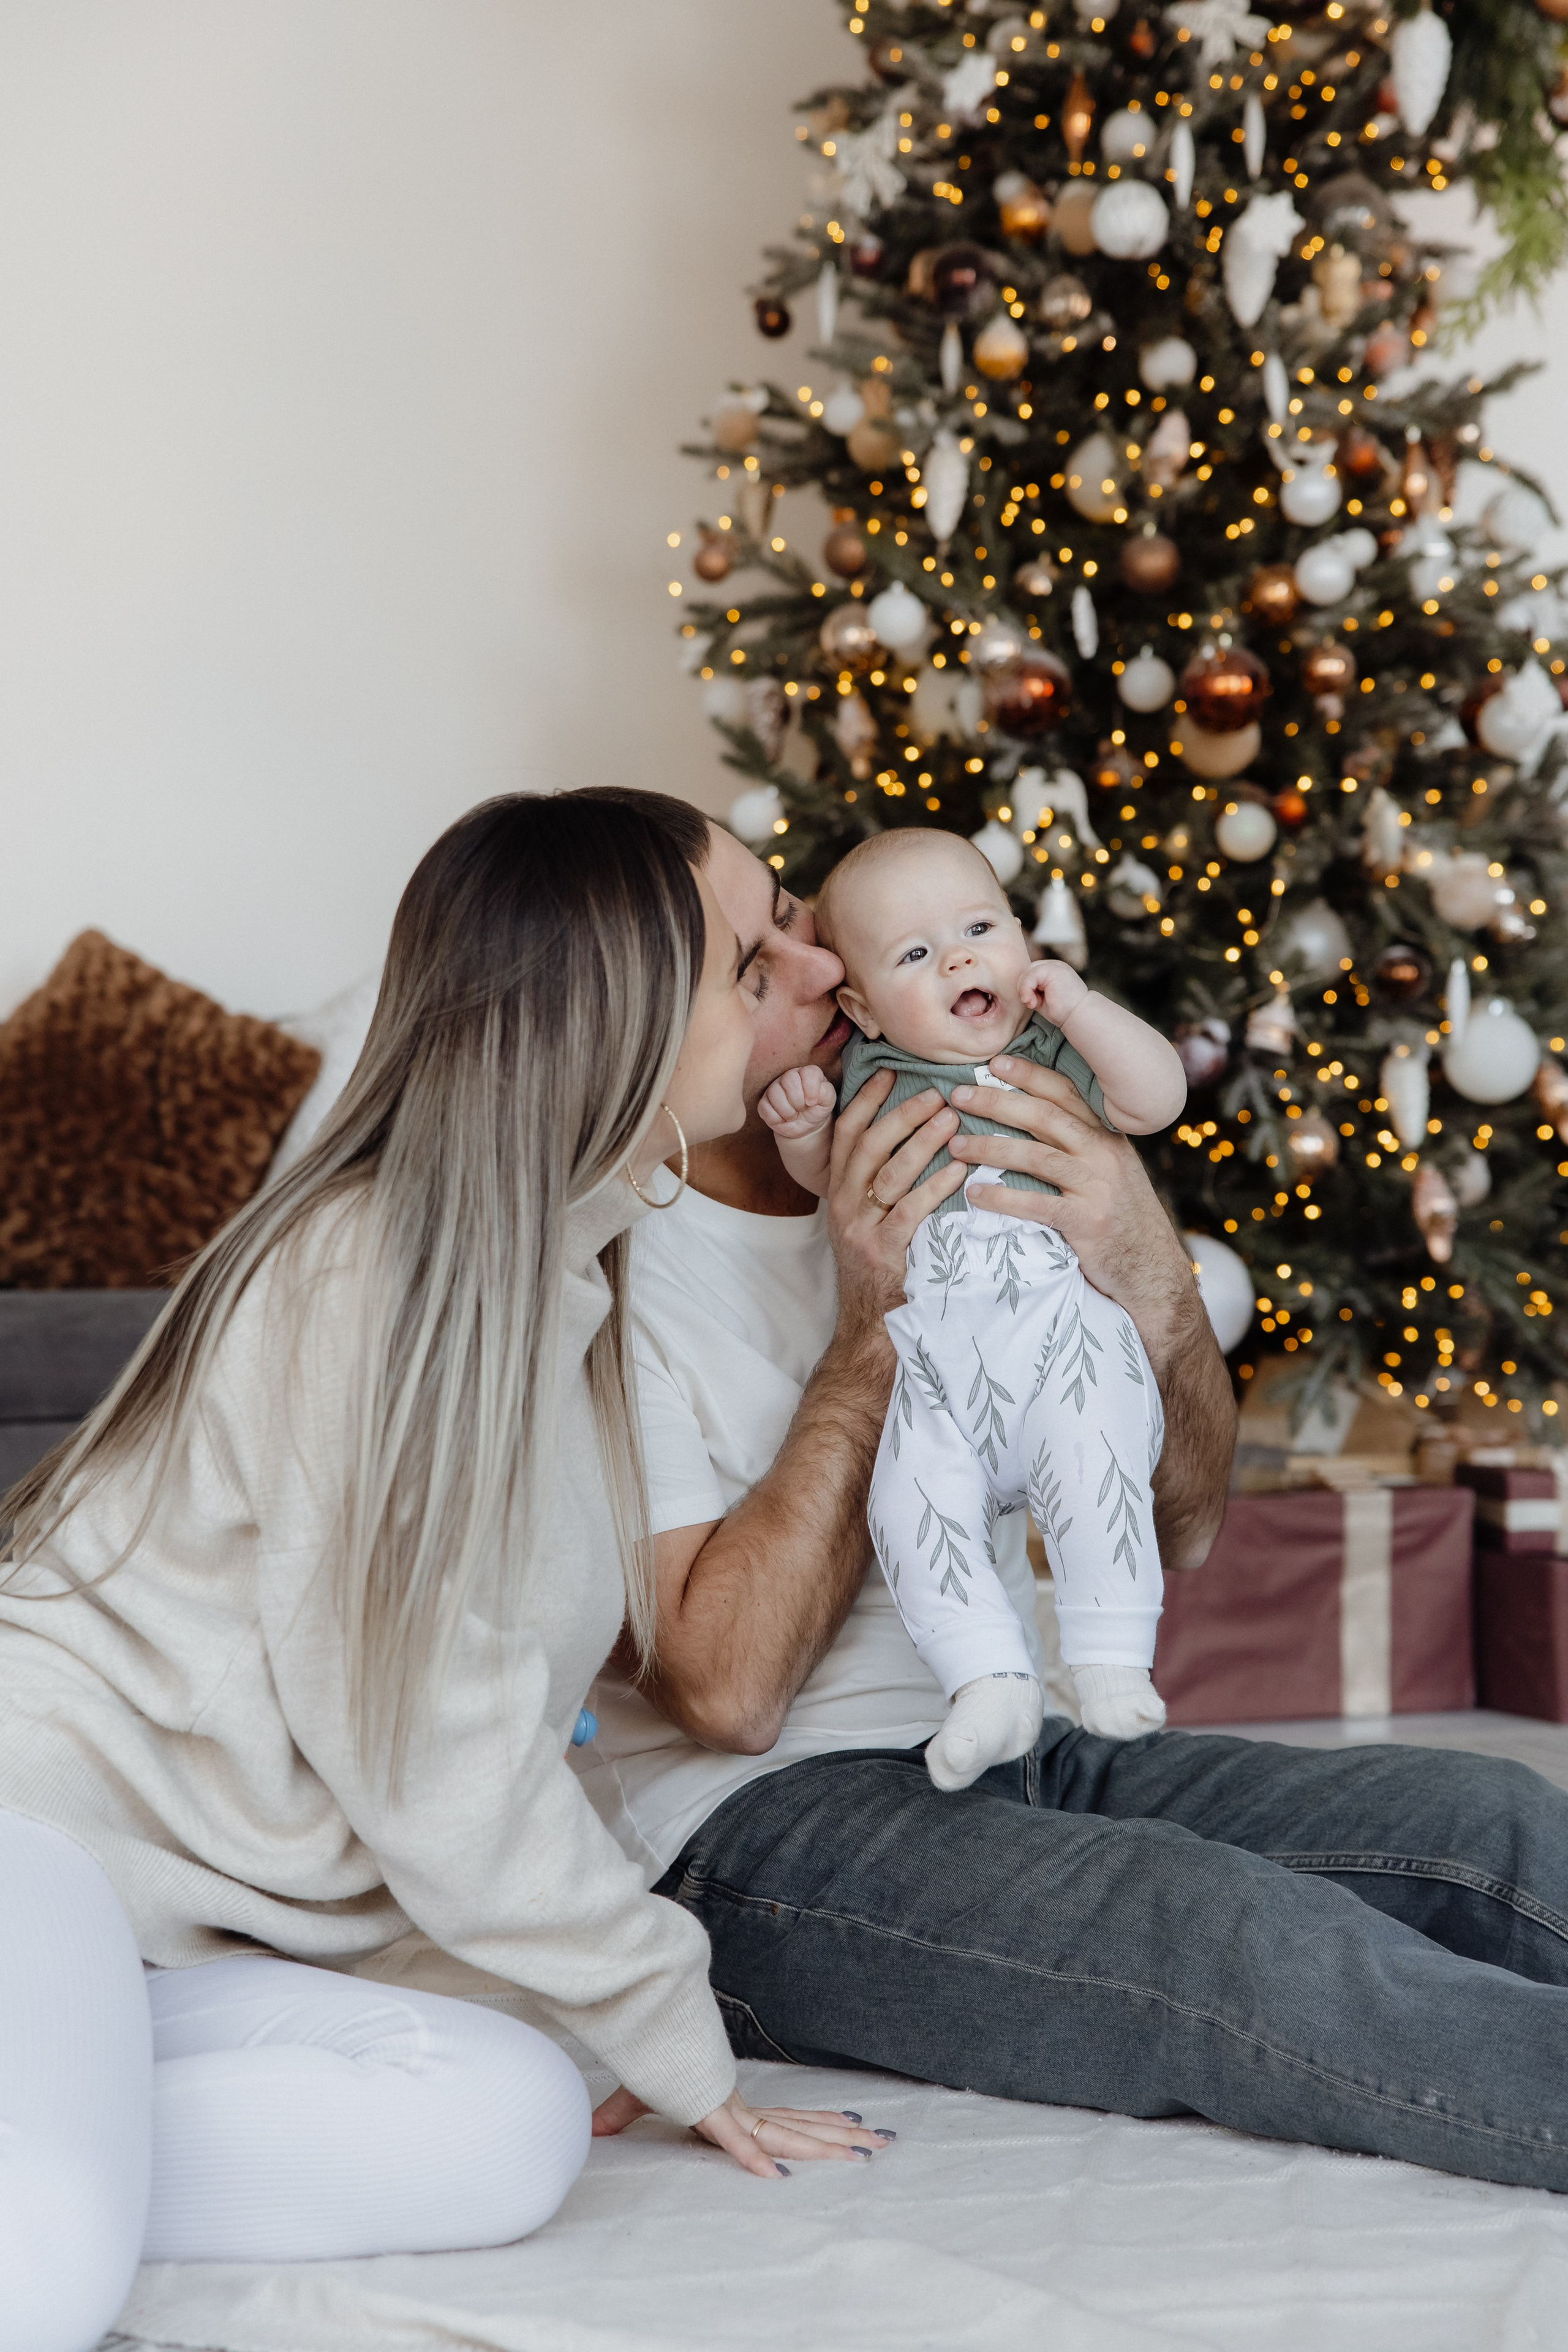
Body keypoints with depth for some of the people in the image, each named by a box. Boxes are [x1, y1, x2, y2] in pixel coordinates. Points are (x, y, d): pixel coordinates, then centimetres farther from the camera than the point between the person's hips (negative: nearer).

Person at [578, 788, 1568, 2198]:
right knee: (1242, 1935, -32)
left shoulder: (973, 1160, 8)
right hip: (761, 1832, -6)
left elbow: (1182, 1535, 9)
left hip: (1014, 1757, 7)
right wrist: (870, 1332, -15)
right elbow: (726, 1690, -16)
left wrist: (1151, 1276, -11)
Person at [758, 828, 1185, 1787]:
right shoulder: (872, 1074, 15)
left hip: (1066, 1347, -2)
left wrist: (1079, 1006, -9)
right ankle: (992, 1683, -16)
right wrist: (803, 1132, 4)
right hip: (930, 1378, 2)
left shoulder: (1057, 1050, 11)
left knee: (1093, 1465, -28)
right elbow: (828, 1179, 26)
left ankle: (1114, 1660, -16)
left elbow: (1159, 1098, -2)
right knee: (912, 1501, -20)